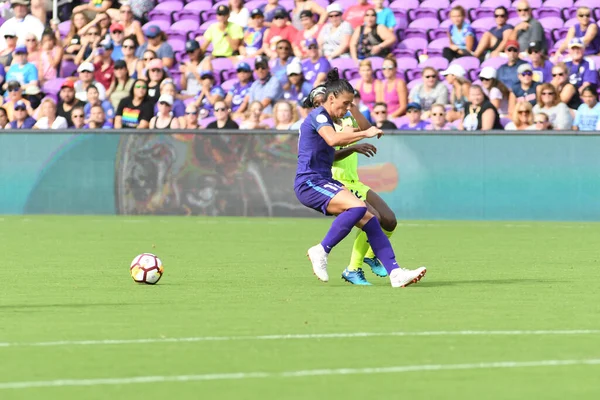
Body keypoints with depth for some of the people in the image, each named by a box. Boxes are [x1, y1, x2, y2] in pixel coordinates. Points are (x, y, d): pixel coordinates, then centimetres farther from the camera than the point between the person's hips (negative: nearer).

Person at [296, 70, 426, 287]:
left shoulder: (327, 119, 19)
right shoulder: (318, 115, -10)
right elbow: (332, 139, -30)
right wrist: (365, 133, -27)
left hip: (324, 183, 10)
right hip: (309, 183, -10)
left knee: (369, 220, -2)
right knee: (358, 206, -30)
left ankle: (394, 272, -7)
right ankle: (321, 251, -19)